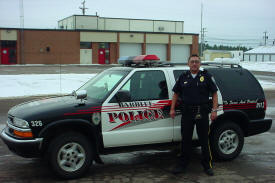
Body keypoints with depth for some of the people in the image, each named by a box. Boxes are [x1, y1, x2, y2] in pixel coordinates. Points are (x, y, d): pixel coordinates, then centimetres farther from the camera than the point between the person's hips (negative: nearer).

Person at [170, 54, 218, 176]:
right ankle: (182, 165, 19)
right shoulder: (183, 77, 10)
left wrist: (214, 110, -4)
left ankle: (207, 165, 16)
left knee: (204, 140, 4)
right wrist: (172, 109, 8)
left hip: (202, 113, -2)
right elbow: (176, 94, 16)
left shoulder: (206, 77, 5)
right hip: (187, 113, 2)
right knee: (185, 139, 8)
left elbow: (214, 94, 4)